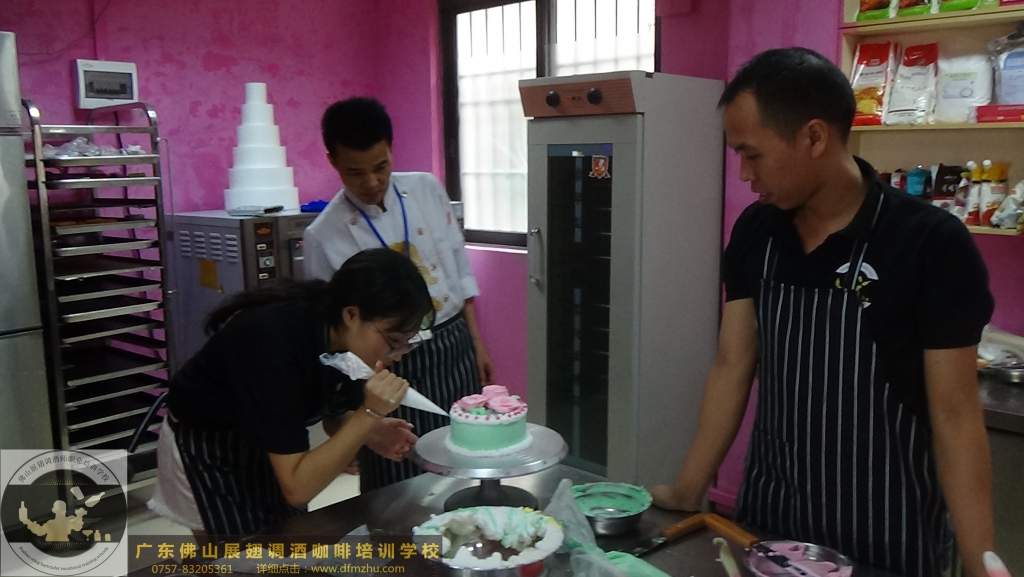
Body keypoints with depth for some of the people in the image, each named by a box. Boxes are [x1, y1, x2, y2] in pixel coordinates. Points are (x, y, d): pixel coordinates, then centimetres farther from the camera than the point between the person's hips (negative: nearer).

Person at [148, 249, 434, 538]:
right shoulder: (276, 340, -37)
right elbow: (297, 488, -34)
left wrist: (370, 431, -21)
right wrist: (369, 414, -39)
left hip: (265, 441, 6)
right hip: (207, 448, -6)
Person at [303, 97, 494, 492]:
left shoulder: (427, 190, 0)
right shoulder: (323, 237, -9)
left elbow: (460, 271, 9)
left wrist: (477, 342, 9)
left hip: (455, 349, 3)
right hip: (392, 368, -3)